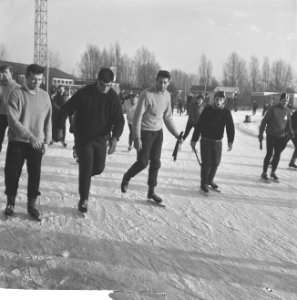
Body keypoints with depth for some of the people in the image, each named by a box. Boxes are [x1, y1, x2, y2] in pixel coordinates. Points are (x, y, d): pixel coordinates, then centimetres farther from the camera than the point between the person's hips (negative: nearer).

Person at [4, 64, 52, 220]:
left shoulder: (45, 96, 2)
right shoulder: (17, 94, -9)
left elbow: (48, 120, 9)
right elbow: (13, 120, -15)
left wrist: (46, 140, 3)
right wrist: (30, 136, -23)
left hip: (37, 143, 2)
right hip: (17, 142, -2)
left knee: (35, 174, 5)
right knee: (12, 173, 5)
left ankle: (31, 204, 21)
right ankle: (10, 203, 26)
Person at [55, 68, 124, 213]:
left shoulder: (114, 97, -9)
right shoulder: (84, 93, -14)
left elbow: (119, 120, -13)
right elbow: (65, 109, -5)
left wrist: (115, 137, -28)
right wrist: (60, 128, -6)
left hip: (101, 138, 3)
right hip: (83, 137, -3)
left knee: (99, 167, 8)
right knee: (86, 167, -7)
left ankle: (84, 176, 42)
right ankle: (83, 199, 6)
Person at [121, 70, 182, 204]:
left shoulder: (167, 95, 4)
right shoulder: (147, 95, -18)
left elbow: (167, 117, 14)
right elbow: (137, 116, -18)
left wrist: (176, 134, 11)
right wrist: (137, 138, -22)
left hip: (158, 132, 6)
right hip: (145, 132, -6)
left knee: (156, 163, 6)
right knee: (143, 162, -4)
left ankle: (151, 191, 18)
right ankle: (126, 178, 25)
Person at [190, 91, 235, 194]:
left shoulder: (226, 112, -2)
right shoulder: (207, 110, -8)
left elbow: (230, 127, -2)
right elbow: (199, 125, -6)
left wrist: (230, 141, -13)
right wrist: (194, 140, -6)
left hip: (218, 142, 3)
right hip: (206, 141, -3)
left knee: (216, 162, 10)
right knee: (206, 162, -5)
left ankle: (210, 180, 33)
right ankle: (204, 183, 10)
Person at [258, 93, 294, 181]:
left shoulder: (287, 111, 4)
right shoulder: (273, 109, -12)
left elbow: (288, 124, 10)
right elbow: (264, 121, -8)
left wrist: (290, 133, -8)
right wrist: (261, 133, -8)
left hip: (281, 136, 5)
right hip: (271, 135, -5)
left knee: (277, 154, 9)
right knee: (269, 153, -4)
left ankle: (273, 172, 25)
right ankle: (264, 173, 8)